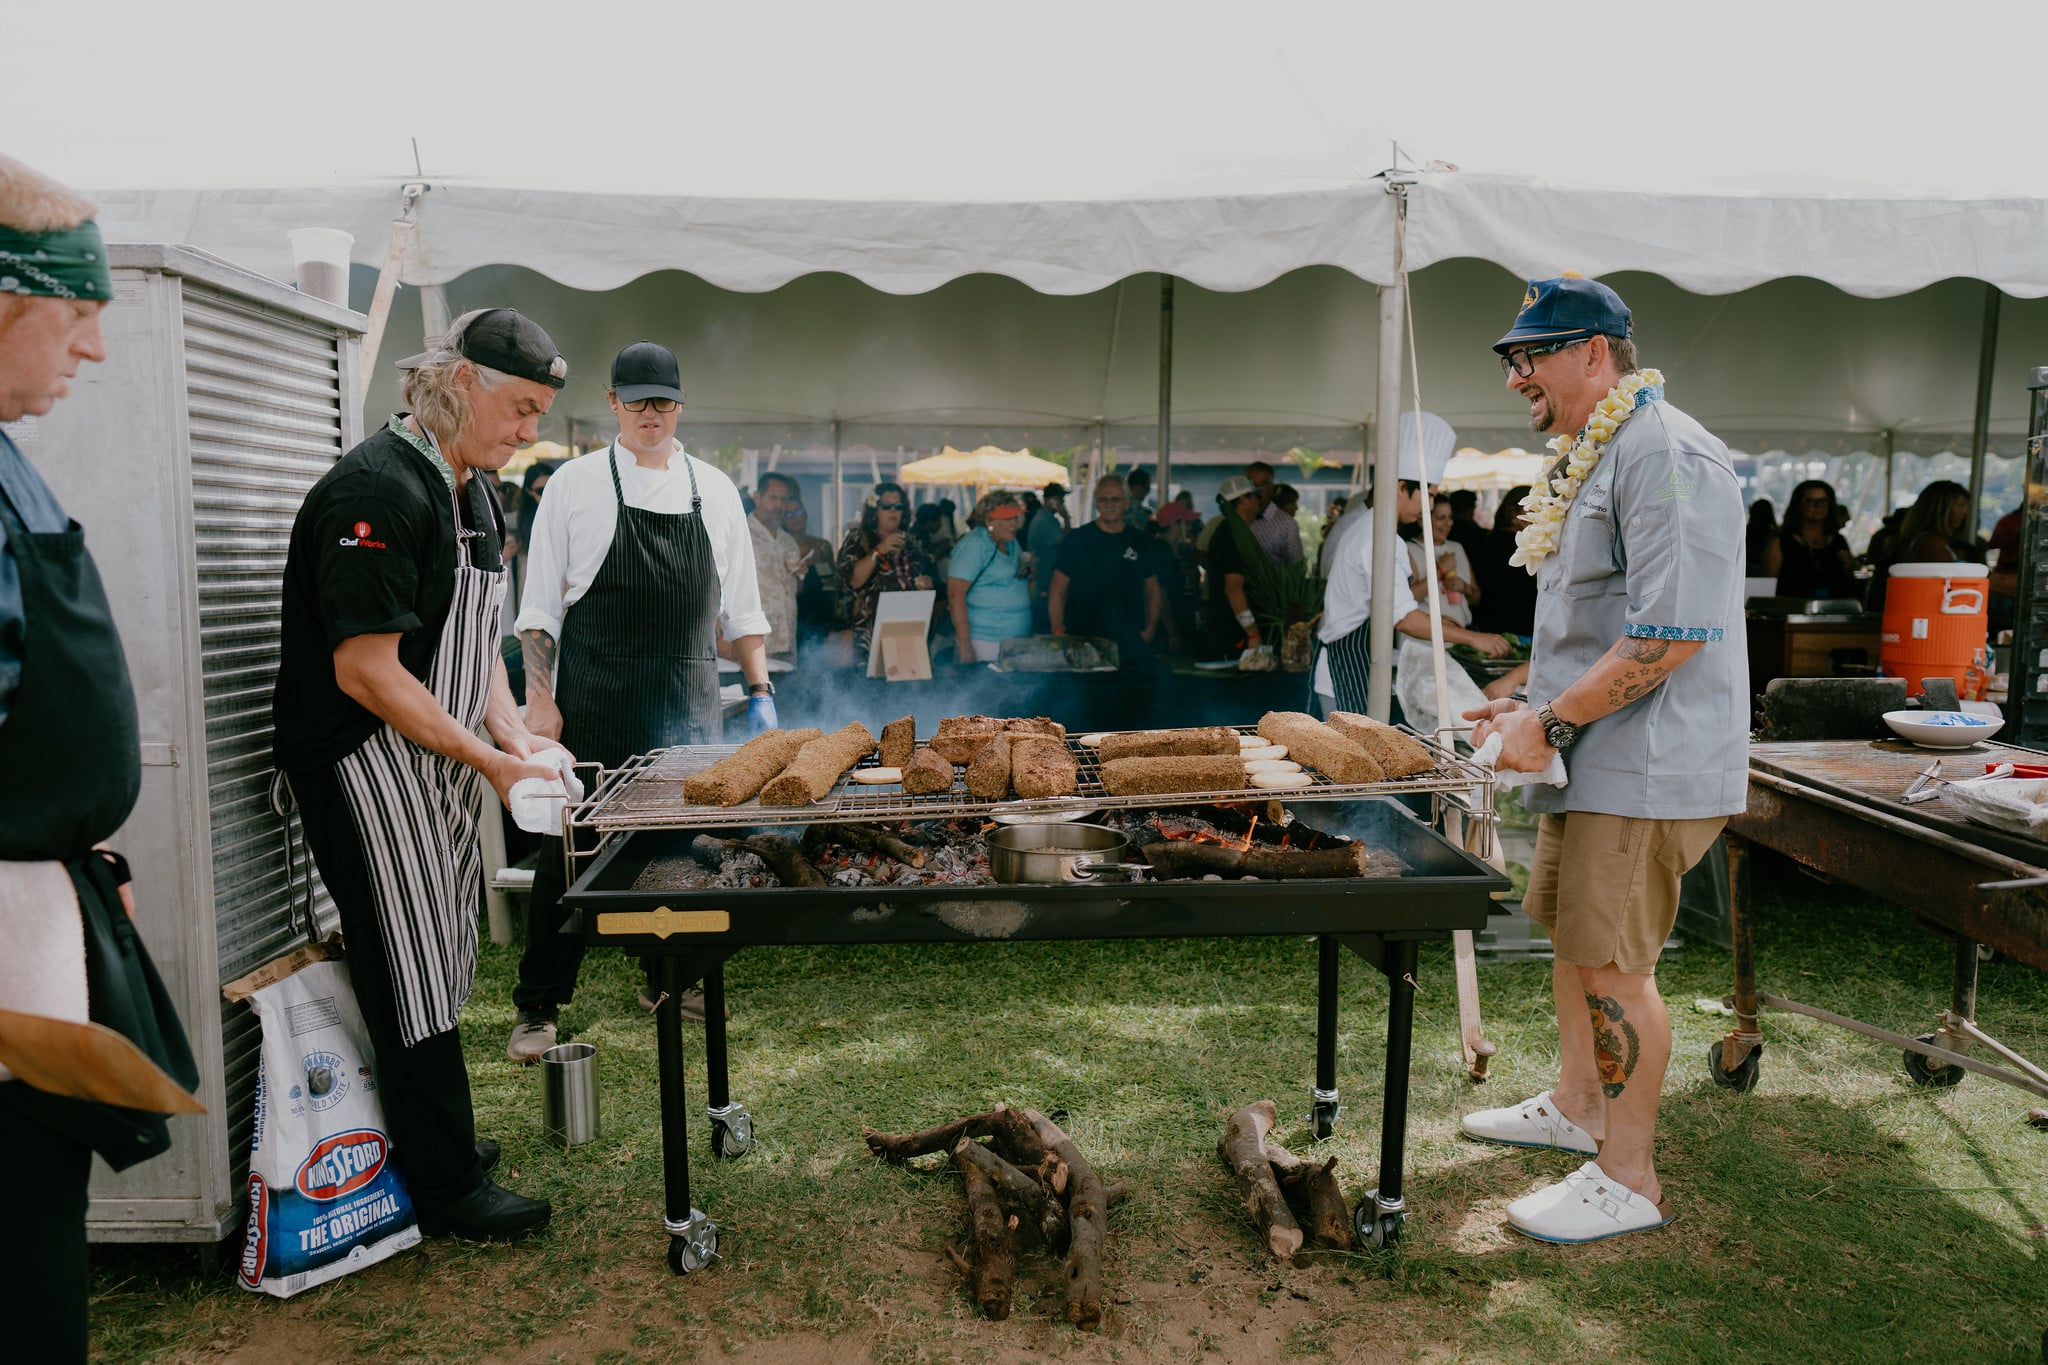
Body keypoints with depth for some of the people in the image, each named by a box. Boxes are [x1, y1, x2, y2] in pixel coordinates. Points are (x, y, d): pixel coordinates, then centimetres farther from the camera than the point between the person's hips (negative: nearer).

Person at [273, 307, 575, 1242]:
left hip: (434, 767, 10)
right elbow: (367, 672, -23)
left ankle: (434, 1138, 34)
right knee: (411, 976, 0)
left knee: (439, 966, 18)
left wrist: (514, 733, 4)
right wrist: (490, 760, -19)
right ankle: (447, 1191, 14)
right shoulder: (378, 492, -20)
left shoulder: (470, 489, 11)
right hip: (366, 770, -10)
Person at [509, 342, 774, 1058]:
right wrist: (540, 699, -6)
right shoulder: (576, 484, 2)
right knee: (570, 853, 0)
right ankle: (538, 1007, 14)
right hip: (593, 710, -3)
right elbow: (541, 607, 2)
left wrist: (760, 691, 5)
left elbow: (740, 605, 12)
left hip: (690, 709, 3)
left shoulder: (713, 489, 9)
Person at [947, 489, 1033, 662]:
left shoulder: (1012, 543, 12)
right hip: (983, 644, -7)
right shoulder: (973, 545, -11)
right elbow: (955, 595, -17)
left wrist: (1030, 572, 2)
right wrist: (964, 646, -22)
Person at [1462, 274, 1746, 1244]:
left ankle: (1628, 1181, 11)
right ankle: (1576, 1106, 38)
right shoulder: (1594, 456, 17)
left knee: (1611, 962, -4)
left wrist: (1549, 724, -19)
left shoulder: (1664, 453, -17)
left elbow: (1671, 632, -24)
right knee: (1573, 935, 19)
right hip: (1594, 758, 10)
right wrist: (1535, 708, 14)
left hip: (1645, 765, -10)